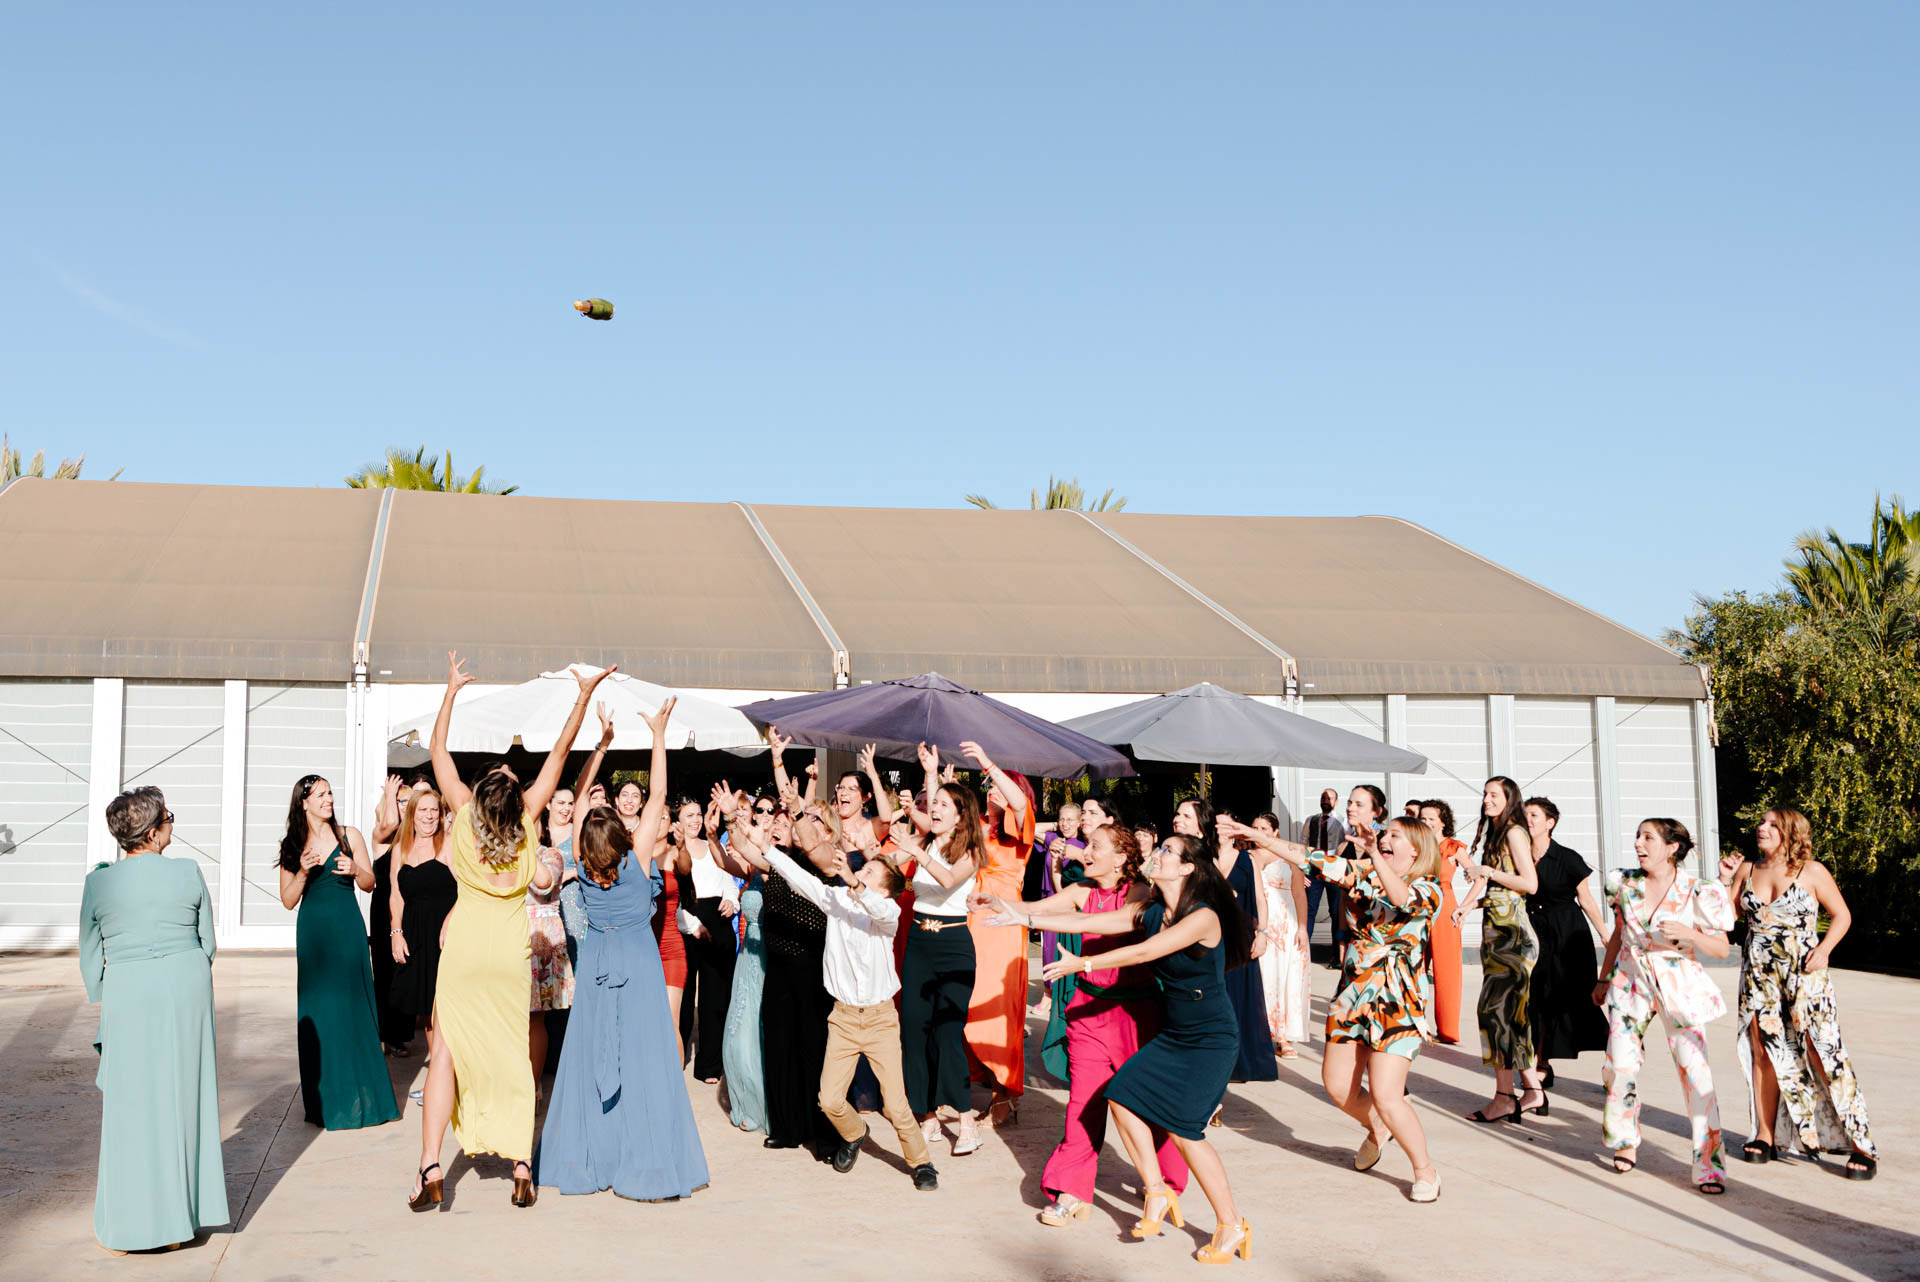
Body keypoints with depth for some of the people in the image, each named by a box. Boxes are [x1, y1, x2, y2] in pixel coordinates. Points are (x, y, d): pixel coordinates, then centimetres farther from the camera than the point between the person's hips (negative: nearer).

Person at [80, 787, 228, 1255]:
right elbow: (208, 944, 6)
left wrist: (103, 1005, 18)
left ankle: (123, 1230, 11)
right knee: (183, 1098, 10)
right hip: (188, 987, 1)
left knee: (129, 1106, 6)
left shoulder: (99, 882, -1)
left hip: (128, 993, -1)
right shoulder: (188, 873, 0)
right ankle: (179, 1219, 17)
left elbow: (90, 958, 5)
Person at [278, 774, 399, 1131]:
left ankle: (360, 1093, 6)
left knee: (353, 1006, -3)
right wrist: (303, 872, -12)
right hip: (313, 932, 1)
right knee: (318, 1011, 2)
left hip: (347, 928, -1)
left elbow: (370, 884, 7)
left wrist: (355, 870, -13)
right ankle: (325, 1099, 12)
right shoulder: (294, 846, 6)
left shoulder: (349, 836, 4)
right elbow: (288, 900, 5)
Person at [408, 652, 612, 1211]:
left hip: (465, 942, 0)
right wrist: (585, 694, -8)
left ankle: (430, 1168, -4)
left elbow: (438, 749, -2)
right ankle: (522, 1167, 3)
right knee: (513, 1053, 7)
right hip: (510, 947, 1)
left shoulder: (464, 811, -11)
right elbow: (561, 750, -8)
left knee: (448, 1049, 3)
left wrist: (451, 690, 3)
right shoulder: (528, 819, -11)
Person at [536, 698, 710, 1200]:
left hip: (594, 965, 3)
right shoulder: (637, 857, -12)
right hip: (638, 961, -3)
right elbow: (658, 796, -9)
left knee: (588, 1059, 7)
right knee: (641, 1059, -2)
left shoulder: (583, 862, -5)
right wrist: (659, 735, -6)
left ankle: (586, 1158, 13)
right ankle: (643, 1163, -1)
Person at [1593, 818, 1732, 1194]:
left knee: (1695, 1069, -10)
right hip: (1630, 981, 4)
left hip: (1679, 986, -3)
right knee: (1622, 1064, 1)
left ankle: (1708, 1163, -3)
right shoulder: (1626, 885, 2)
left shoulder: (1696, 892, -10)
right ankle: (1626, 1142, 25)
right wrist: (1603, 979, 20)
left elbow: (1722, 948, -6)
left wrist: (1688, 934, -24)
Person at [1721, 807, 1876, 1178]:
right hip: (1759, 975, 4)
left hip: (1804, 973, -4)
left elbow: (1842, 915, 3)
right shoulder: (1748, 871, 9)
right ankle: (1765, 1137, 16)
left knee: (1823, 1053, -9)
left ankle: (1860, 1143, -5)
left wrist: (1824, 949, -11)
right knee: (1764, 1052, 7)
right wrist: (1726, 881, -2)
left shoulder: (1811, 872, -1)